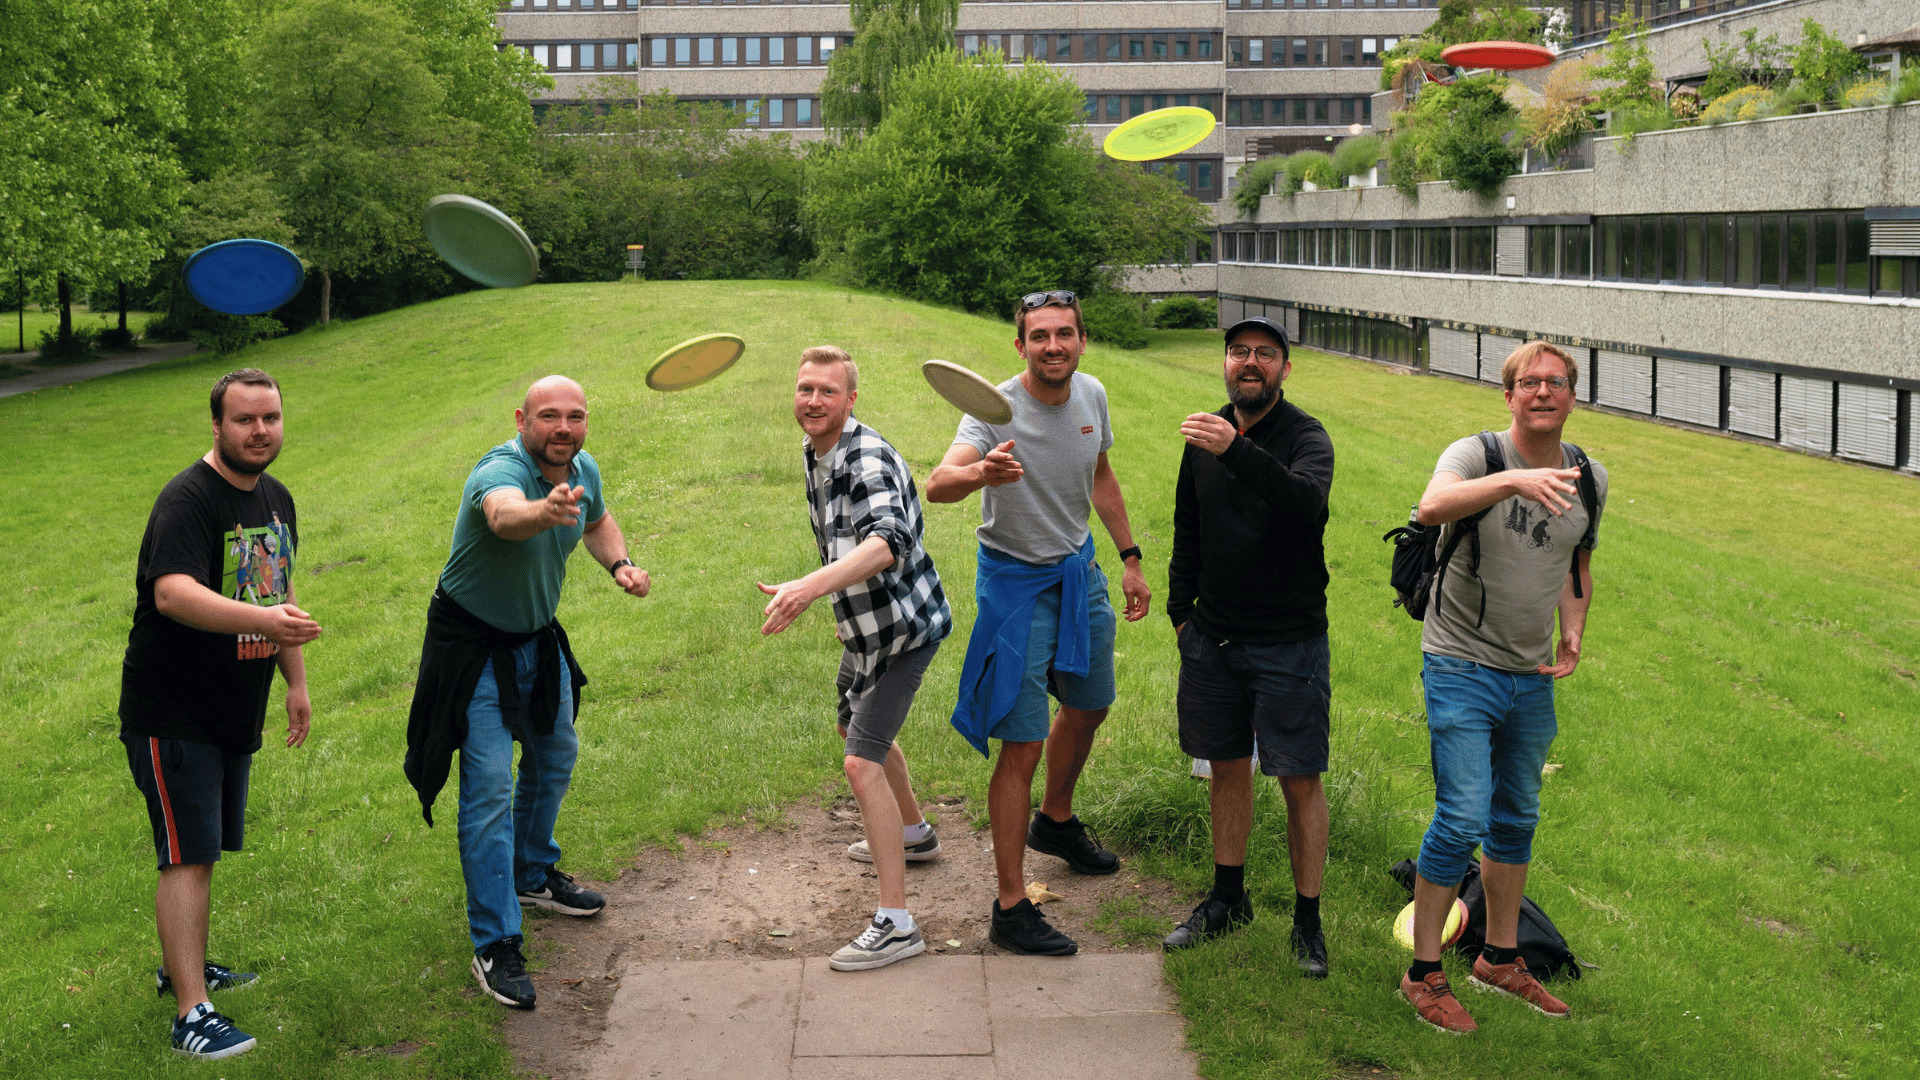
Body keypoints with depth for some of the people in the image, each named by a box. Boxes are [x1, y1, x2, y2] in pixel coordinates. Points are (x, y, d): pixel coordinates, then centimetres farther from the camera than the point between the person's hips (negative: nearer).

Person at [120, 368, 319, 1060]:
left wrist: (296, 682, 21)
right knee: (189, 857, -10)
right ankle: (191, 1013, -8)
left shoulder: (277, 499, 9)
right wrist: (263, 621, -48)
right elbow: (172, 593, -35)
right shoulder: (188, 499, -19)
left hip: (236, 712, 8)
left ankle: (183, 964, 35)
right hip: (171, 712, -8)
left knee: (206, 848, 18)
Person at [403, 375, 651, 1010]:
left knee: (555, 757, 22)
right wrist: (544, 511, -80)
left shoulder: (583, 471, -8)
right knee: (489, 787, -10)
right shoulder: (500, 472, -32)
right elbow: (504, 514, -58)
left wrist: (619, 564, -5)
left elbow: (597, 520, 15)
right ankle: (494, 945, -4)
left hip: (538, 637, 8)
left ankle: (533, 875, 46)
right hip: (474, 642, -8)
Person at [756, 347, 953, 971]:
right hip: (864, 630, 10)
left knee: (863, 764, -16)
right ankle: (912, 833, 55)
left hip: (903, 629, -10)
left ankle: (896, 924, -12)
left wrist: (808, 588, -59)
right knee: (858, 726, 29)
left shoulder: (869, 461, -28)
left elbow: (888, 541, -48)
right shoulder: (814, 454, 4)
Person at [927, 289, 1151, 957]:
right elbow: (937, 485, -41)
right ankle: (1010, 908, 1)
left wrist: (1129, 559, 15)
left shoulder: (1091, 394, -3)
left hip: (1079, 568, 7)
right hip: (1017, 581, -7)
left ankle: (1055, 822, 51)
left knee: (1089, 705, 24)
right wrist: (982, 472, -63)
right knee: (1022, 745, -8)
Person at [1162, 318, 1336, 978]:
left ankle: (1307, 919, 12)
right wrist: (1180, 609, 14)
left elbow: (1306, 502, -33)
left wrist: (1236, 450, -45)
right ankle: (1228, 899, 30)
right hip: (1214, 638, 5)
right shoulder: (1206, 435, 6)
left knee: (1300, 781, 0)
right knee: (1227, 769, 15)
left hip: (1290, 643, -5)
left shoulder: (1307, 437, -10)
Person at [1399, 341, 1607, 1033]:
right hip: (1462, 668, -6)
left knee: (1517, 822, 16)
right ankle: (1424, 974, 5)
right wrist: (1514, 480, -49)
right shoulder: (1476, 455, -12)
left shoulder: (1589, 480, 6)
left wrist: (1571, 636, 3)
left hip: (1532, 678, 6)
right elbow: (1432, 508, -35)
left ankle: (1500, 959, 32)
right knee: (1462, 821, -10)